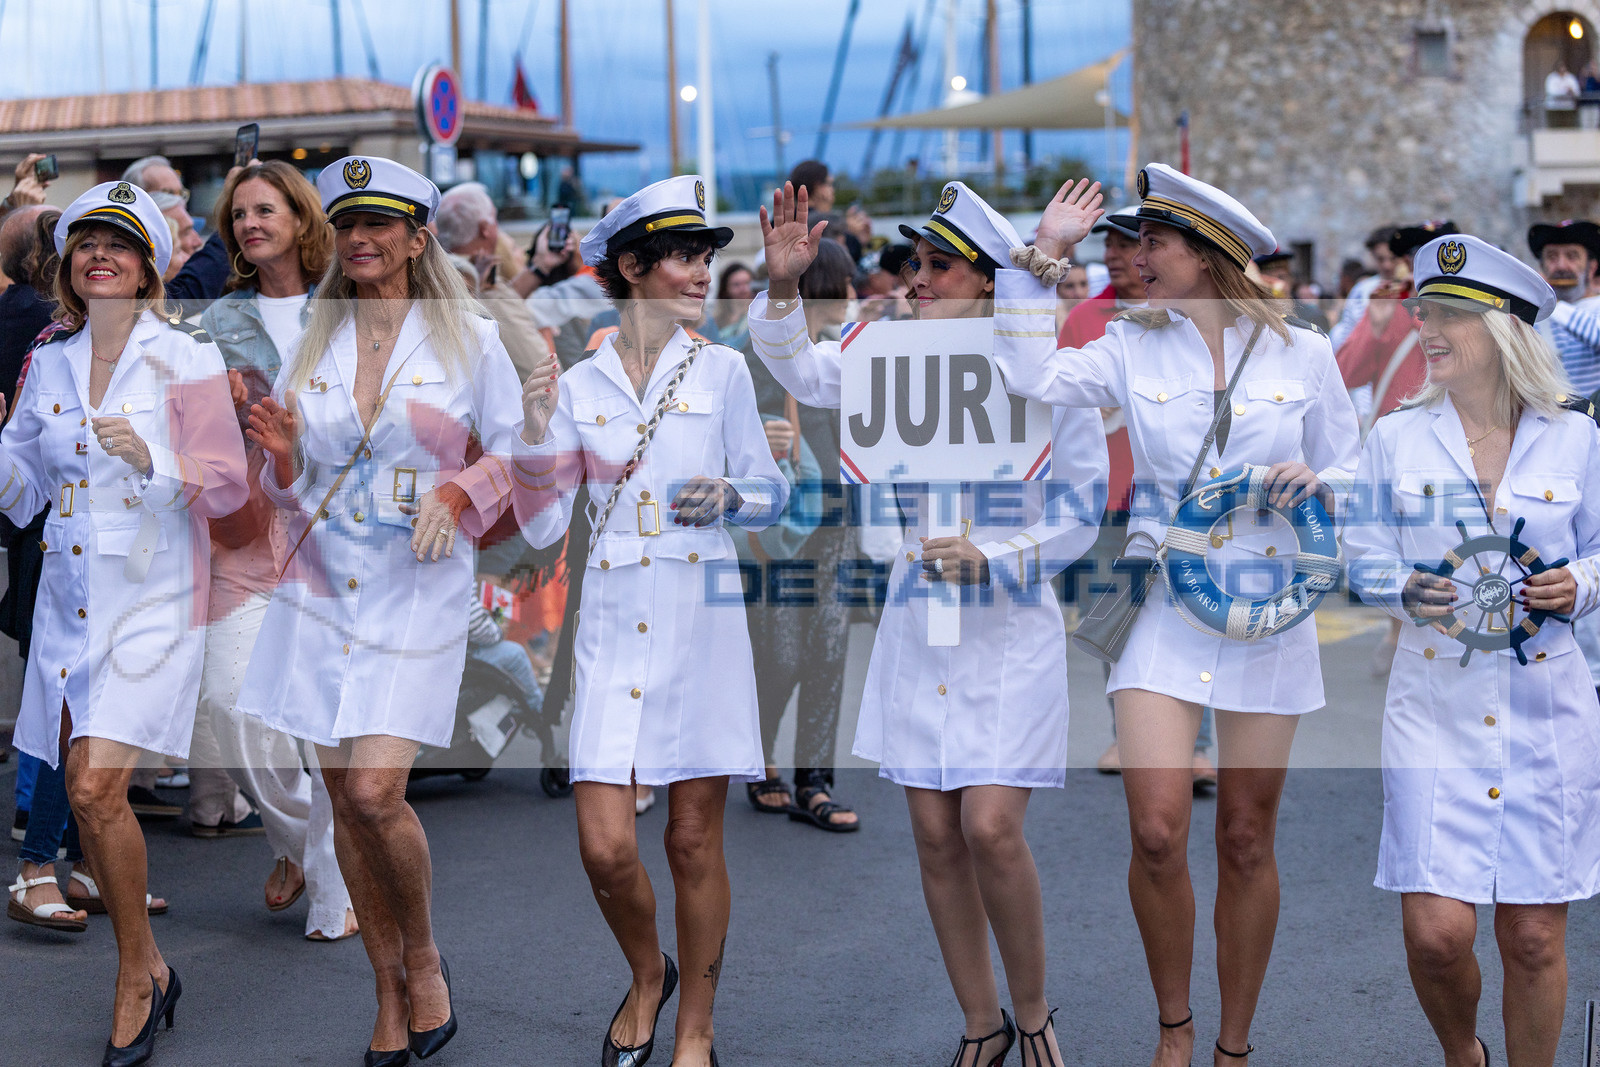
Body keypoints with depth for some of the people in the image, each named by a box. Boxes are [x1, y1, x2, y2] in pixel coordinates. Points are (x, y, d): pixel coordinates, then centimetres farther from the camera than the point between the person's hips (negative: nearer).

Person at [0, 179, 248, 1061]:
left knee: (94, 787, -15)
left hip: (152, 600, -5)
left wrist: (151, 462, -24)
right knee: (89, 797, 7)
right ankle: (147, 966, 25)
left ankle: (136, 973, 3)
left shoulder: (186, 358, -5)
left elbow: (226, 486, -8)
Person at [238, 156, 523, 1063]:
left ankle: (426, 960, 10)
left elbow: (515, 451, 2)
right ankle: (390, 993, 20)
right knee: (346, 800, 5)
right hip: (322, 583, 4)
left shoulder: (468, 337, -2)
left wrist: (457, 491, -15)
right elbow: (292, 489, 14)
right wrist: (280, 452, -8)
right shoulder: (310, 344, 8)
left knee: (375, 791, -16)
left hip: (419, 589, -4)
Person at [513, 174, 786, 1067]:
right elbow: (542, 530, 4)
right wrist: (536, 434, -10)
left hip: (703, 616, -1)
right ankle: (648, 976, 26)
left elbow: (773, 491, 10)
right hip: (614, 622, 1)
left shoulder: (721, 370, 4)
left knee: (696, 839, 4)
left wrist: (728, 496, -11)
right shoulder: (578, 386, 6)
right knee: (606, 846, -5)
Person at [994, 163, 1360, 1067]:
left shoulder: (1302, 352, 4)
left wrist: (1316, 482, -12)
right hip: (1165, 608, 0)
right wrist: (1044, 255, -6)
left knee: (1247, 840, 6)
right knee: (1158, 831, -11)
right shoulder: (1134, 348, 5)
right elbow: (1032, 376, -10)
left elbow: (1350, 470, 10)